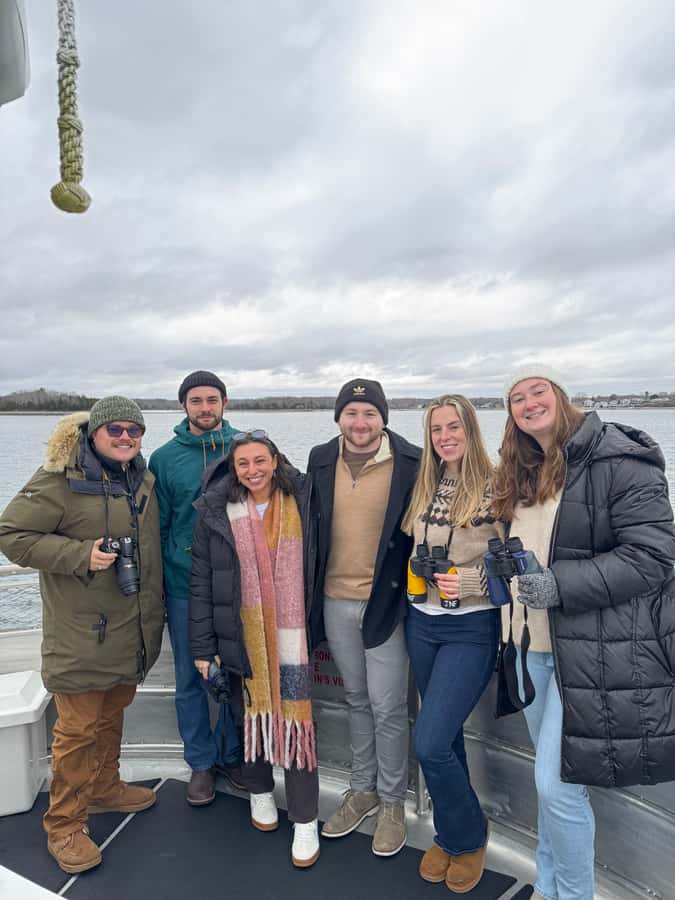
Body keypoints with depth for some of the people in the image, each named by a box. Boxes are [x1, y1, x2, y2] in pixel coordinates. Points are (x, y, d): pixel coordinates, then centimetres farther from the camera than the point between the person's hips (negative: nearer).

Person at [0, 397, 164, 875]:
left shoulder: (141, 477, 6)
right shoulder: (62, 479, -16)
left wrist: (154, 610, 17)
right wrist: (80, 555, -24)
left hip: (130, 628, 7)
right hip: (81, 630, -7)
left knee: (113, 713, 22)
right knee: (78, 727, 3)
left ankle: (105, 788, 43)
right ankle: (64, 826, 23)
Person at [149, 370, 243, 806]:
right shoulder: (165, 457, -1)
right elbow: (158, 525, 3)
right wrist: (155, 587, 1)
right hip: (185, 587, 0)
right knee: (191, 679, 12)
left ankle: (231, 754, 34)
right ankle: (201, 763, 32)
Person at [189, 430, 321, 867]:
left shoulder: (300, 503, -4)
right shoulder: (216, 511, -4)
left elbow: (313, 567, 2)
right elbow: (201, 583, -1)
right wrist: (202, 647, -1)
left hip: (290, 634, -1)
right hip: (240, 636, 1)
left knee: (295, 716, -1)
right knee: (249, 710, 15)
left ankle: (306, 820, 17)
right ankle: (260, 791, 41)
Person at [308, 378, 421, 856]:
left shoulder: (411, 462, -12)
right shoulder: (321, 460, 1)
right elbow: (310, 525, 10)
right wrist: (310, 591, 11)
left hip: (386, 600, -4)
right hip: (335, 601, 4)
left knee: (387, 708, 7)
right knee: (357, 700, 20)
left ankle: (393, 802, 30)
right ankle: (363, 789, 40)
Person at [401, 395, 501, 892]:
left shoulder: (494, 487, -12)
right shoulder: (426, 487, 6)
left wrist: (469, 581, -22)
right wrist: (416, 573, 2)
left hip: (471, 628, -5)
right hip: (422, 622, 6)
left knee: (430, 743, -7)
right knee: (446, 736, 18)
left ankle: (467, 837, 22)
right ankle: (450, 833, 40)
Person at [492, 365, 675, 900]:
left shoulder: (617, 458, -13)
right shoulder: (520, 474, 11)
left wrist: (560, 585, -23)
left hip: (596, 650, -7)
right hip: (533, 644, 7)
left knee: (557, 783, -1)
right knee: (550, 779, 21)